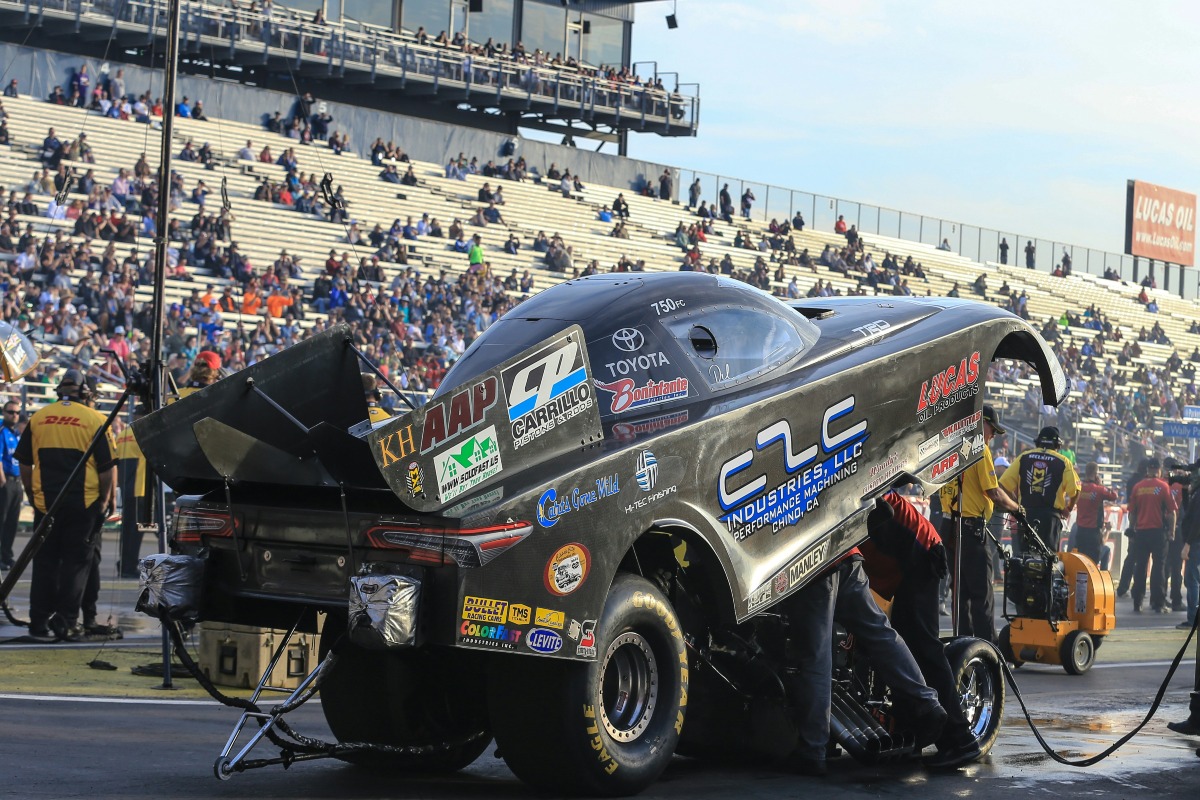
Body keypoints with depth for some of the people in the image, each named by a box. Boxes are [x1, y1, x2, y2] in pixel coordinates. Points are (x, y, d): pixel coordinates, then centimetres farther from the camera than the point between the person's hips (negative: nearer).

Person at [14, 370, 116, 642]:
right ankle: (66, 622, 5)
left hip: (45, 503, 2)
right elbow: (106, 467, -4)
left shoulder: (37, 418, 3)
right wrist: (103, 498, 9)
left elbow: (24, 465, 9)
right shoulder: (94, 420, -5)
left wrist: (32, 496, 21)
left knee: (44, 563, 10)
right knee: (76, 563, 6)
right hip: (84, 504, -2)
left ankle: (40, 622, 11)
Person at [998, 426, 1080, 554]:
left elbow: (1004, 485, 2)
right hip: (1050, 516, -2)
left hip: (1025, 514, 2)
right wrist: (1067, 510, 12)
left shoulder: (1023, 457, 9)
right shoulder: (1063, 462, 3)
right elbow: (1074, 491, -6)